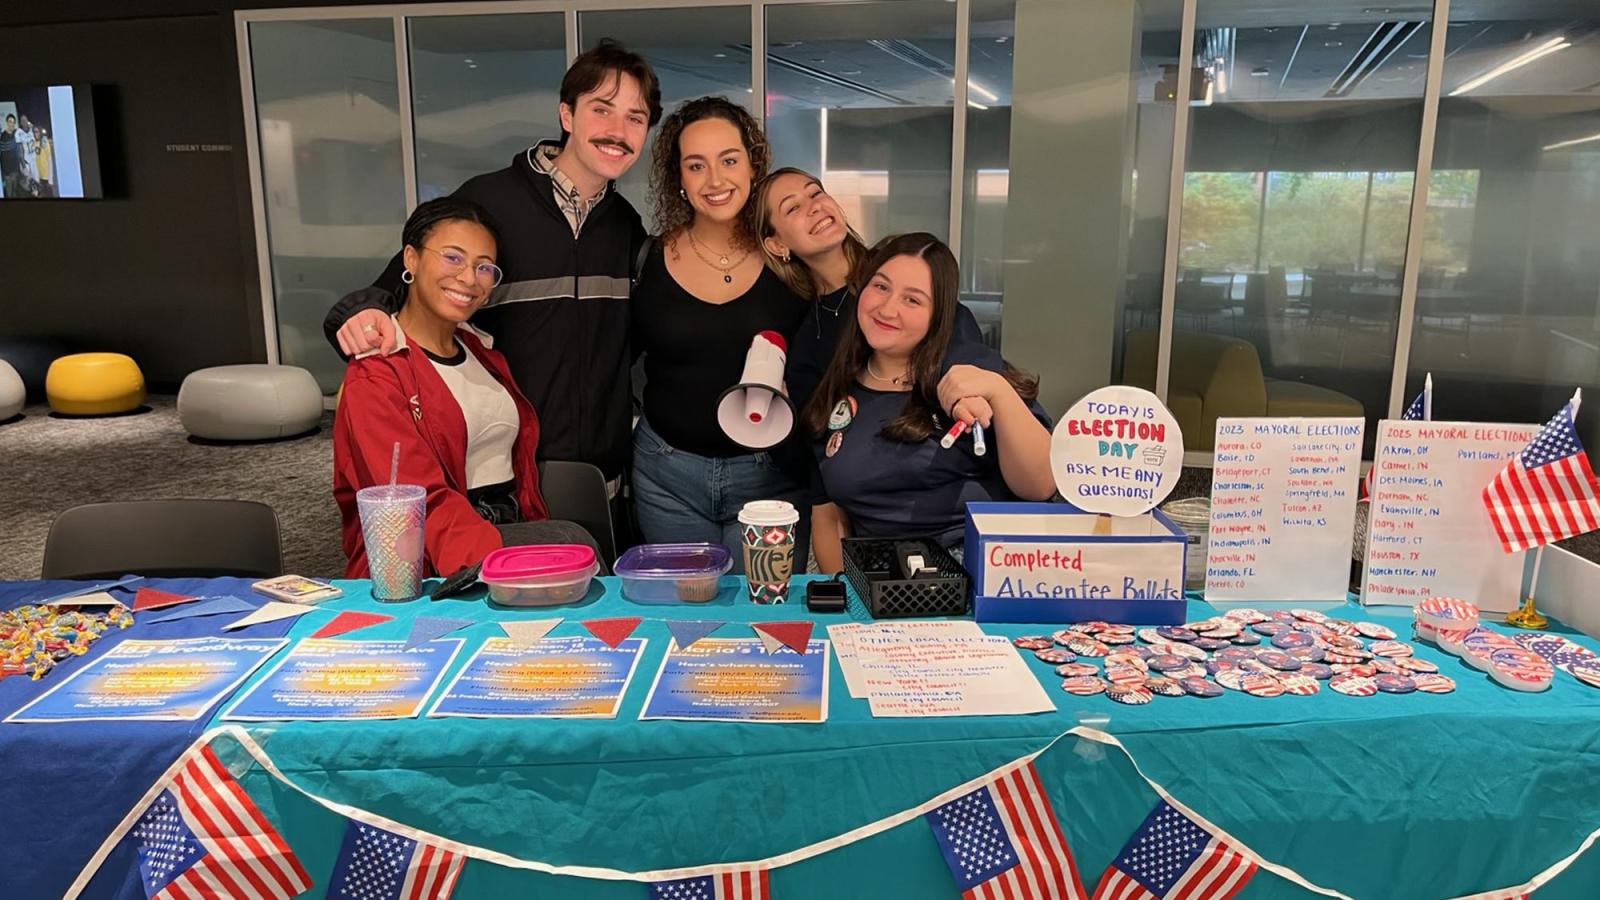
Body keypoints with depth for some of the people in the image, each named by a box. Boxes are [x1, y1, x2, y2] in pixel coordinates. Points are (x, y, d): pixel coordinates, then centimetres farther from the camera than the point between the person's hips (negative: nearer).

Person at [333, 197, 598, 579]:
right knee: (573, 542, -28)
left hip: (513, 530, 6)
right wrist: (492, 559, -33)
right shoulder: (376, 373, -6)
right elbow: (422, 504, -18)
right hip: (428, 566, -6)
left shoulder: (482, 351, 17)